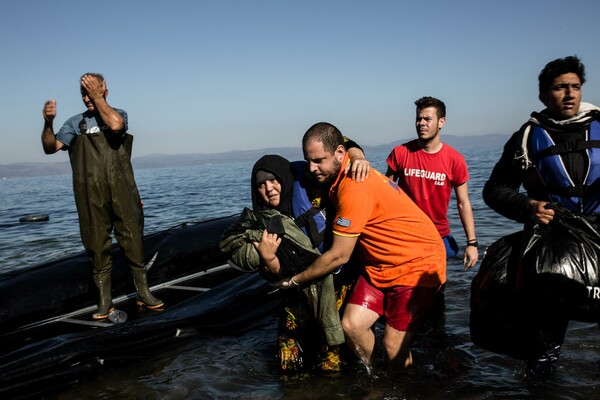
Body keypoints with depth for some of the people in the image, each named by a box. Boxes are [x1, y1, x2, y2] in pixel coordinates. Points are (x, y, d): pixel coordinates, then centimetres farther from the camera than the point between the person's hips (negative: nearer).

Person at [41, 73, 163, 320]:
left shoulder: (118, 113, 10)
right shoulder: (75, 122, 15)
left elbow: (116, 125, -15)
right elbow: (51, 147, 4)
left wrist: (97, 97, -6)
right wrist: (48, 123, -13)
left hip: (121, 192, -1)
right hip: (90, 195, 2)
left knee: (133, 240, 0)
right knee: (97, 245, 4)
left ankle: (143, 293, 12)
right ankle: (104, 300, 13)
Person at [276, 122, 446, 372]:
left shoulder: (355, 189, -28)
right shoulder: (340, 177, 0)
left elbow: (339, 256, -21)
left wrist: (294, 281, -9)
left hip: (417, 264, -8)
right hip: (380, 265, 8)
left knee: (393, 345, -6)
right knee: (351, 325, -4)